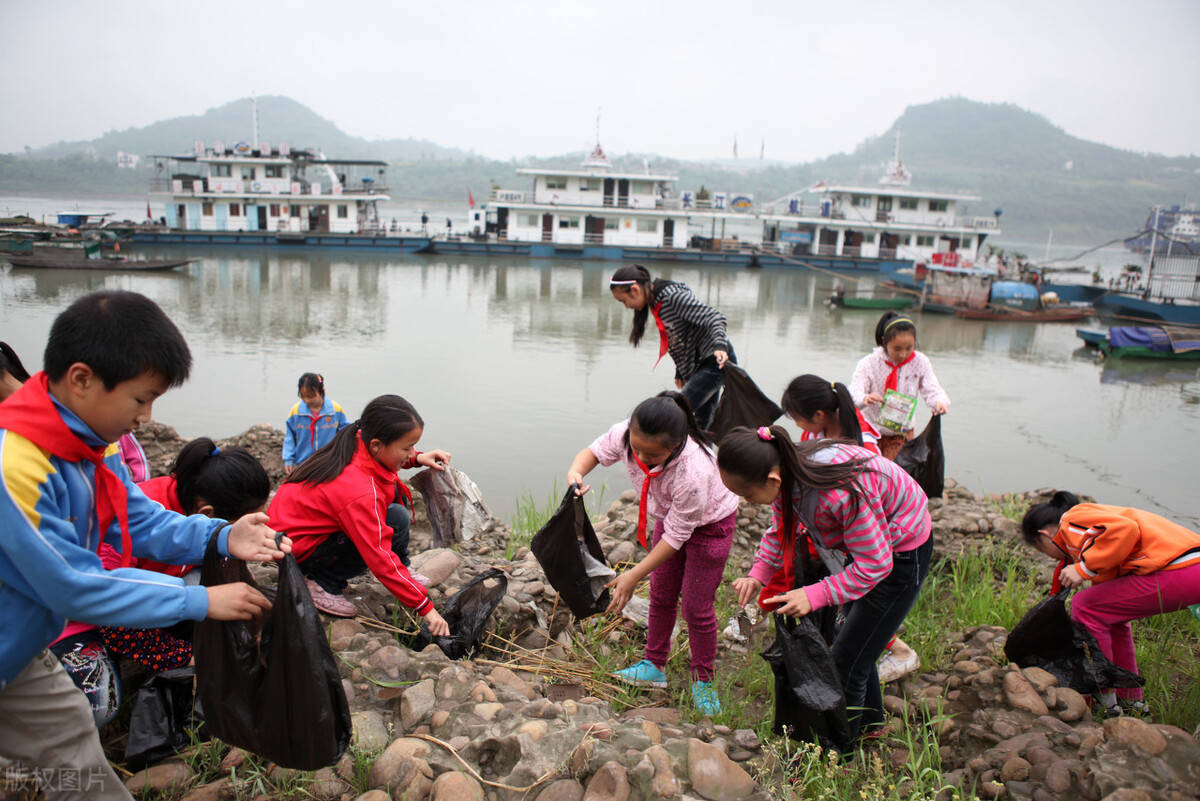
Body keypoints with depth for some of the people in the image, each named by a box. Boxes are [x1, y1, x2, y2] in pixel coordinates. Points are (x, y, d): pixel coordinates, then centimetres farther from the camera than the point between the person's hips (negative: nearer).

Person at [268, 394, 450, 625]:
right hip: (296, 548, -9)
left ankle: (403, 572, 10)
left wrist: (418, 458, -2)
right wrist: (425, 607, -26)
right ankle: (324, 583, -9)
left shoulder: (359, 443, -11)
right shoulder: (359, 492, -35)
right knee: (395, 520, -24)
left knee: (394, 491, 2)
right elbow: (381, 560, -31)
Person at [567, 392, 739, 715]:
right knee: (661, 595, 16)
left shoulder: (693, 473, -44)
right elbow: (595, 451, -9)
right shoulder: (625, 434, -31)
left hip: (710, 523, -6)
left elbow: (676, 536, -31)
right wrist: (576, 472, -33)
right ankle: (654, 665, 33)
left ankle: (702, 681, 24)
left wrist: (634, 576, -27)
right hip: (670, 515, 6)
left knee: (696, 606, 2)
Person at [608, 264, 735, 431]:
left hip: (717, 360, -10)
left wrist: (720, 346, -44)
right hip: (699, 366, 10)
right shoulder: (655, 302, 8)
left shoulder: (674, 297, -22)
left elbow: (714, 317, -27)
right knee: (703, 420, 15)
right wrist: (680, 372, 21)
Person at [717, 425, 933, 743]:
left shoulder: (841, 492, -42)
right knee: (856, 647, 23)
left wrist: (814, 596, -32)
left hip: (901, 555, -8)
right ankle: (869, 723, 47)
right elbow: (780, 529, 0)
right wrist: (758, 574, -13)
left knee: (848, 662, -2)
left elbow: (875, 564, -30)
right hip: (870, 543, 8)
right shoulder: (789, 470, -18)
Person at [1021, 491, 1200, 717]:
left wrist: (1083, 568, -16)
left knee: (1084, 606, -2)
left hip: (1178, 574, -10)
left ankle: (1105, 701, 6)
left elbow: (1125, 530, -24)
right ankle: (1130, 698, 30)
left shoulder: (1072, 521, -3)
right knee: (1109, 612, 24)